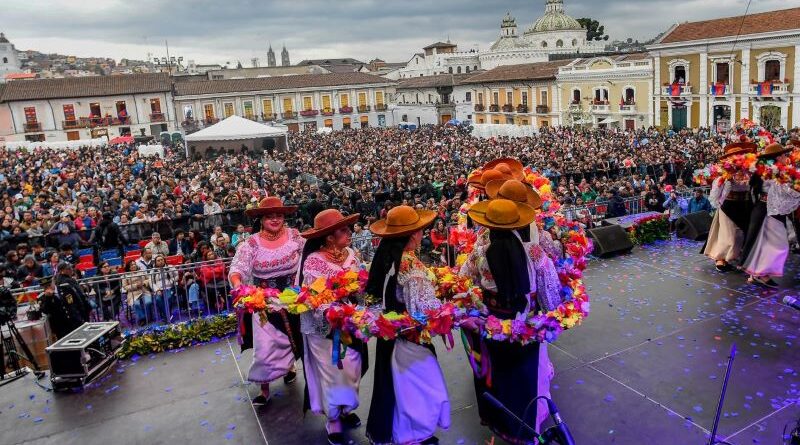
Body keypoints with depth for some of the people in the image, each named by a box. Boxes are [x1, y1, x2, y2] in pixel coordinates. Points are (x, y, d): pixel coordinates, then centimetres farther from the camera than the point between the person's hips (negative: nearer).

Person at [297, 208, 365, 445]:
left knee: (351, 369, 15)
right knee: (333, 372, 8)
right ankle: (333, 422, 27)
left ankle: (344, 410, 39)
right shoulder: (314, 261, -18)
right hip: (325, 328, -5)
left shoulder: (350, 254, 0)